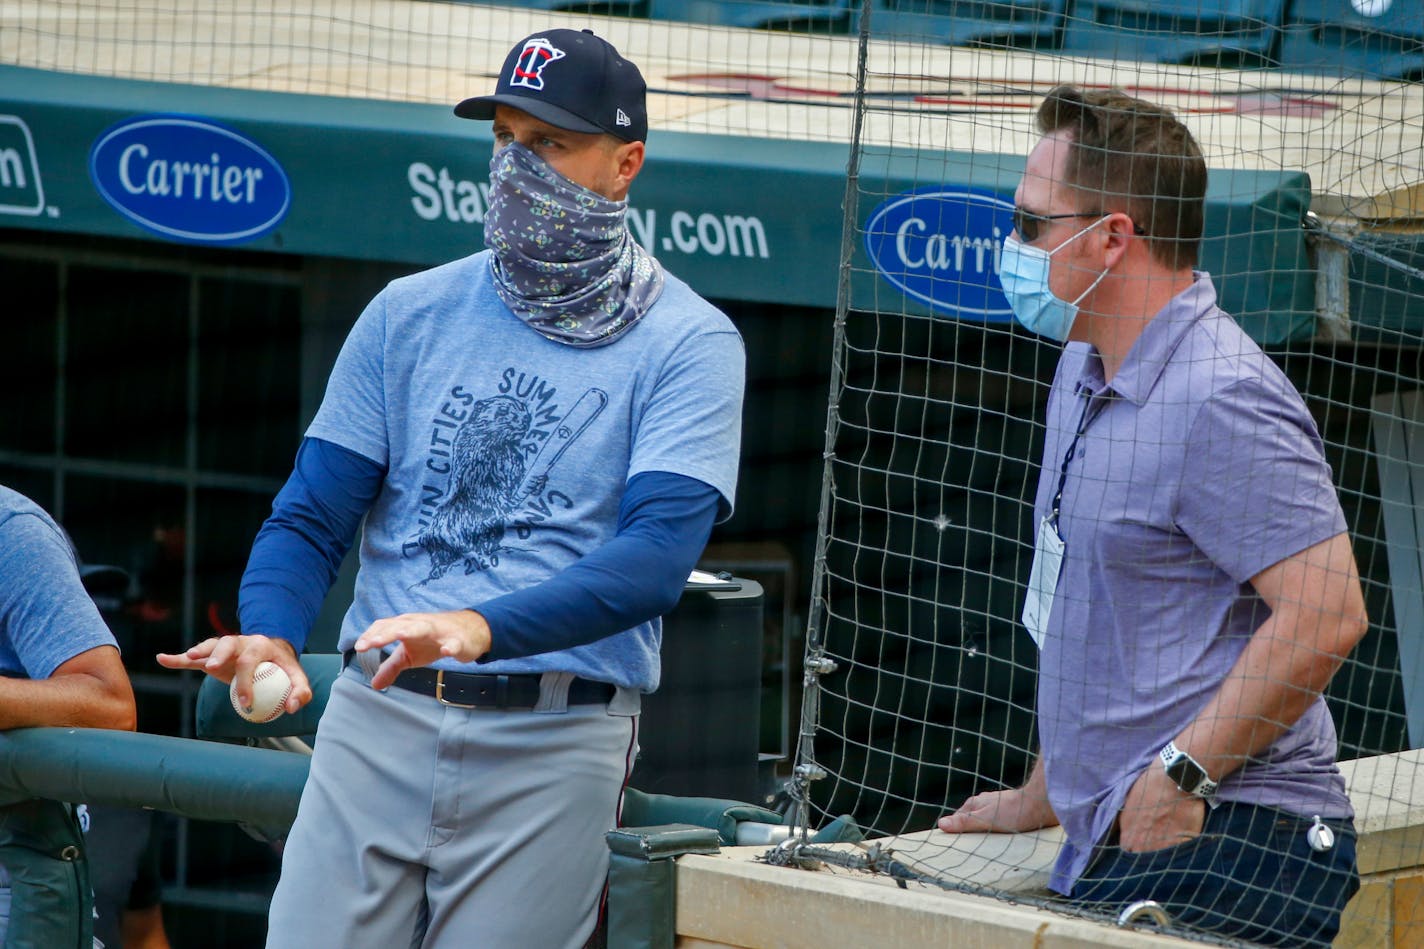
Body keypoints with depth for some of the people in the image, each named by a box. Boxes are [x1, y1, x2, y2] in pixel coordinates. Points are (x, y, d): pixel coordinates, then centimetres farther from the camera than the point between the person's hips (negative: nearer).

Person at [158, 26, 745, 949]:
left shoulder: (690, 345, 0)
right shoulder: (410, 313, 11)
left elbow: (657, 557, -14)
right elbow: (312, 517, 7)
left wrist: (481, 627, -30)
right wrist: (270, 634, -16)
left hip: (554, 743, -3)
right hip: (378, 718, 3)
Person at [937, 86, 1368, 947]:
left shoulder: (1220, 405, -15)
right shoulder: (1088, 374, 18)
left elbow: (1326, 615, -22)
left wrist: (1180, 779, -19)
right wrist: (1045, 794, 28)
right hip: (1110, 849, 9)